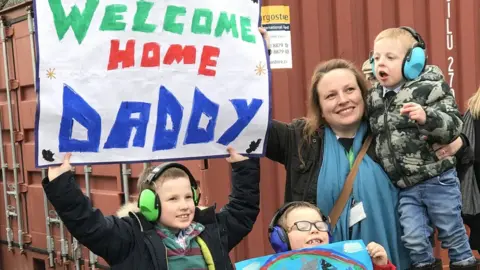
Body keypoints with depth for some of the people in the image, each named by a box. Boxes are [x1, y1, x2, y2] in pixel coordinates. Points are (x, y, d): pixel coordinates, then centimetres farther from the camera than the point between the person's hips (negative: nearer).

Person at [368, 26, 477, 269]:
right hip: (405, 187, 4)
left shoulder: (431, 88, -12)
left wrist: (427, 117, -34)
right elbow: (372, 134, 21)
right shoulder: (374, 98, 5)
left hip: (437, 180, -4)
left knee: (452, 231, 11)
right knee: (413, 238, 5)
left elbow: (453, 127, -20)